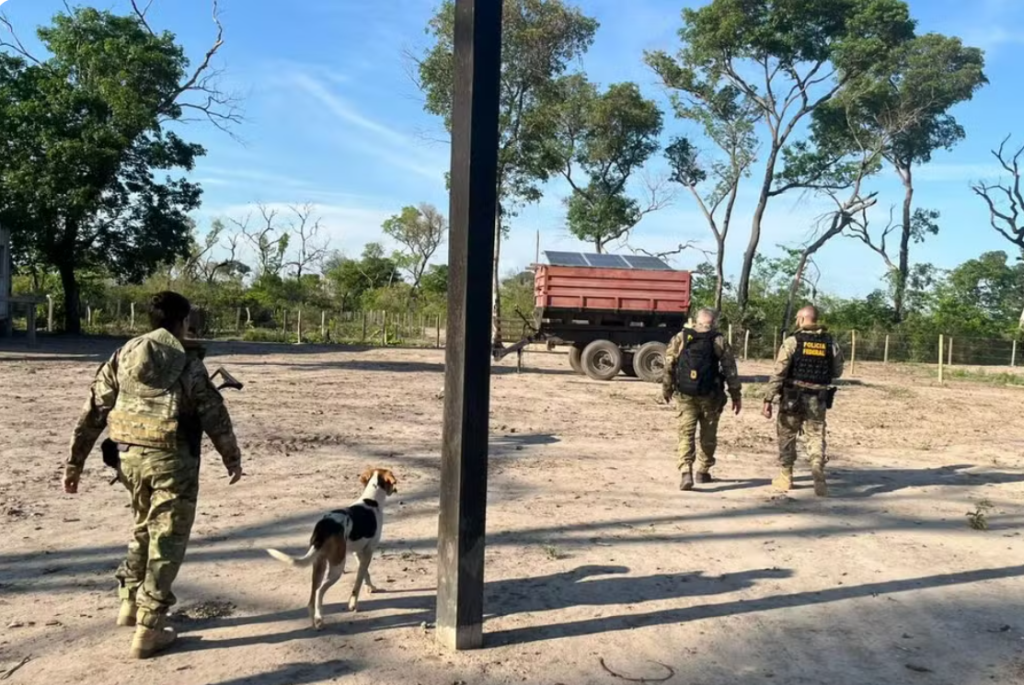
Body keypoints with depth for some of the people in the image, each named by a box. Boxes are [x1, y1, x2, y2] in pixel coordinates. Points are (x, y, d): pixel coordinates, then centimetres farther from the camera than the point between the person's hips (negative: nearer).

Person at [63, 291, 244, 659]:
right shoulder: (187, 364, -8)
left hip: (130, 456, 6)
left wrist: (75, 461, 12)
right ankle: (148, 628, 6)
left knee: (144, 527, 27)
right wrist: (233, 458, 7)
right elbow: (215, 417, -6)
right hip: (172, 460, -6)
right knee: (167, 540, 3)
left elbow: (93, 411, 7)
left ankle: (130, 603, 35)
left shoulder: (123, 356, 7)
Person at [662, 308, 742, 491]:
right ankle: (703, 472, 24)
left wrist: (667, 389, 15)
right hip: (710, 396, -1)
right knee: (708, 436, 14)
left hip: (685, 395, 1)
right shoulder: (719, 341, -1)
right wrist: (736, 395, 6)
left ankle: (686, 472, -16)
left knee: (686, 434, 0)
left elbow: (669, 365, 3)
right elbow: (730, 370, -2)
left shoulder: (680, 338, 3)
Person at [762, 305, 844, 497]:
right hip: (818, 400, 2)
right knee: (816, 438, 7)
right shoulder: (831, 343, 2)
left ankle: (786, 477, 21)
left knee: (787, 437, 13)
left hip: (792, 398, -2)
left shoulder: (792, 341, -10)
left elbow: (778, 373, -13)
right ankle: (819, 477, -11)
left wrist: (768, 400, -11)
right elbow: (837, 372, 13)